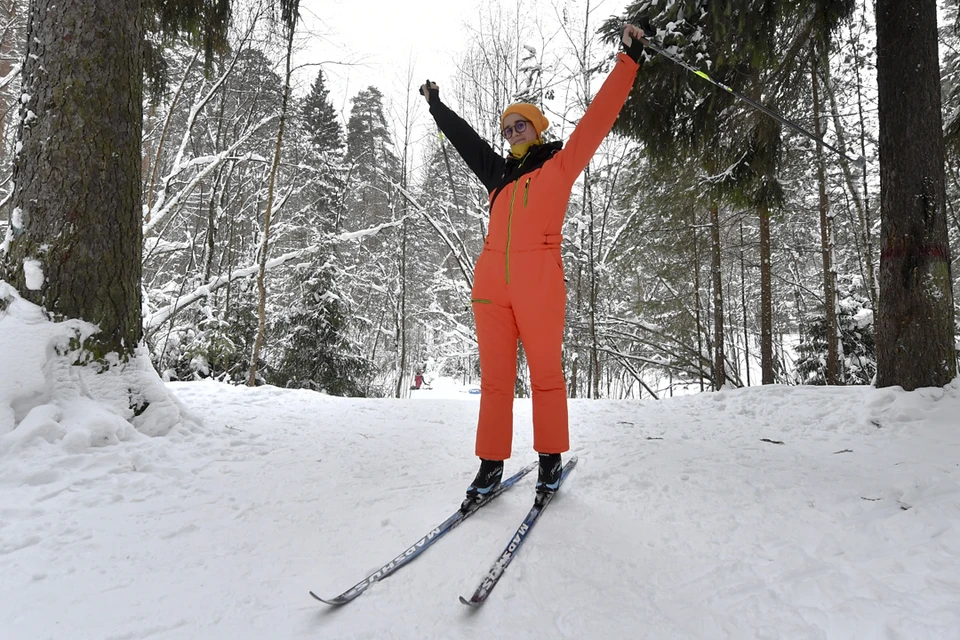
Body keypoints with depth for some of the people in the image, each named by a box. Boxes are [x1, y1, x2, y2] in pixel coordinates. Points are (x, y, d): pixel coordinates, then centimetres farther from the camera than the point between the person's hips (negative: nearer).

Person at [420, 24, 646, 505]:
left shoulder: (561, 165, 12)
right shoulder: (500, 174, 24)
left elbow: (600, 115, 7)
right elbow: (464, 138, 37)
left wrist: (628, 60, 5)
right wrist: (436, 106, 47)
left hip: (539, 281, -4)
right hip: (491, 281, 5)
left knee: (545, 372, 0)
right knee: (494, 376, 3)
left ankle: (551, 460, 13)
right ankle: (491, 465, 9)